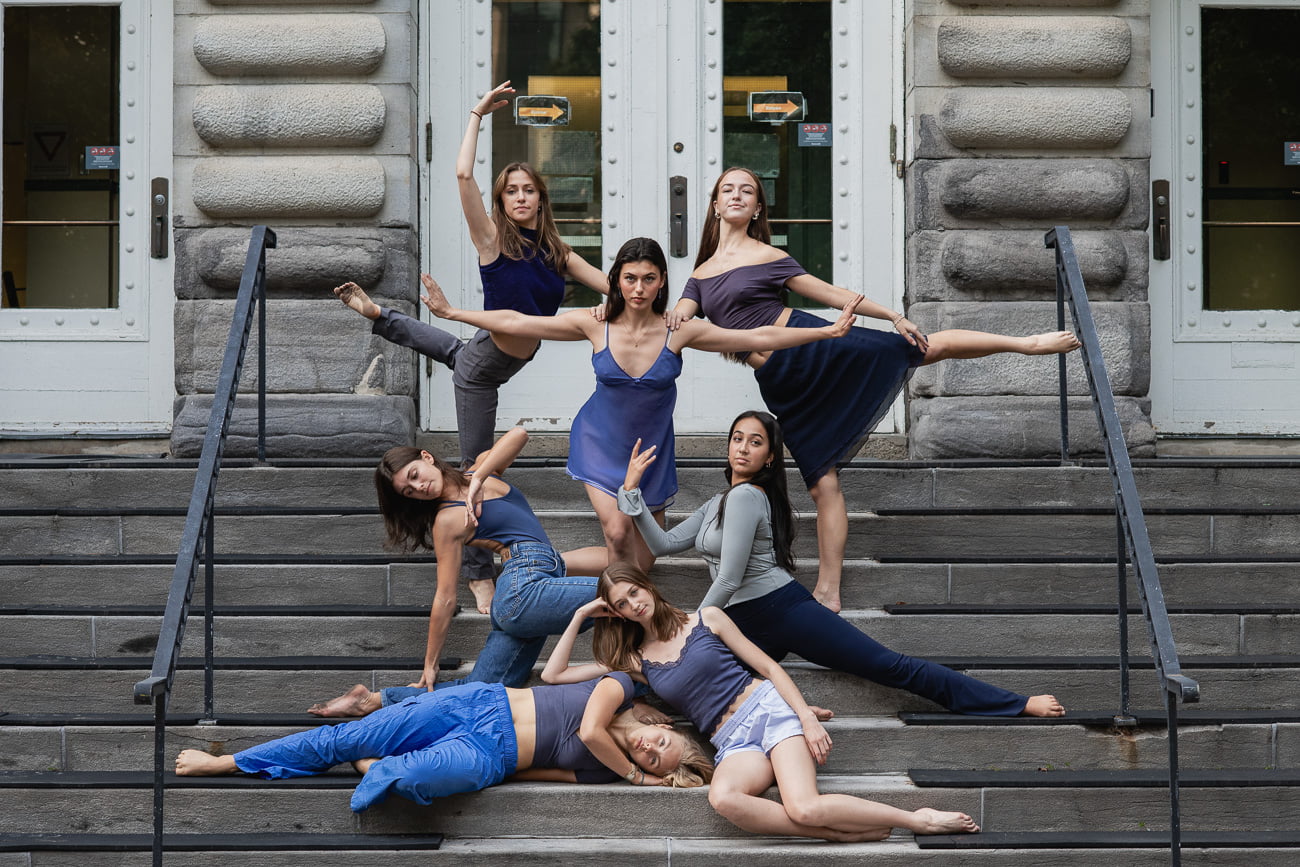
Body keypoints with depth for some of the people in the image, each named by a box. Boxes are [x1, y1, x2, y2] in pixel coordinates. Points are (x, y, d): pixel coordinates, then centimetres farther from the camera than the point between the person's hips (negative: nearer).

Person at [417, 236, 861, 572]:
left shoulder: (679, 332, -16)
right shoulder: (596, 325, -15)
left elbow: (758, 337, -15)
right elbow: (515, 323, -10)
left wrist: (829, 331, -19)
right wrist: (451, 313, -12)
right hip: (601, 444, -1)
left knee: (644, 560, 5)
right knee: (617, 533, -18)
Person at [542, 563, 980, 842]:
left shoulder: (706, 619, 8)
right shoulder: (635, 661, 16)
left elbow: (769, 667, 6)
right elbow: (553, 675, 16)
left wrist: (808, 717, -7)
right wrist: (580, 617, 11)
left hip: (768, 709, -2)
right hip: (731, 743, 2)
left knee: (805, 808, -30)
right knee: (723, 798, -38)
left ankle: (918, 819, -13)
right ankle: (845, 831, -29)